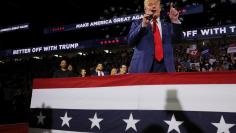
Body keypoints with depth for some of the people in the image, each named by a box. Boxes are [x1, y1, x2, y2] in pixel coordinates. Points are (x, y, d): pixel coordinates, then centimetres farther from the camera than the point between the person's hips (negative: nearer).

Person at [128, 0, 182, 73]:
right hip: (142, 67, -2)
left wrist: (175, 21, -9)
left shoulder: (167, 24, 22)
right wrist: (143, 25, -14)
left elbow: (176, 37, 7)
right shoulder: (137, 23, 15)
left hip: (165, 67, 2)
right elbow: (130, 41, -1)